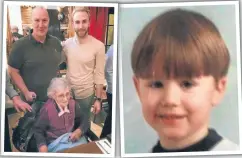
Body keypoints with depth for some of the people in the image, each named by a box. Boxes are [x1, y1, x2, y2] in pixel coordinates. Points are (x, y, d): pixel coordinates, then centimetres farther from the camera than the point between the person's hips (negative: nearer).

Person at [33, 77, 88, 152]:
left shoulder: (73, 103, -4)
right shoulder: (47, 109, -17)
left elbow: (83, 120, 9)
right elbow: (38, 131, -7)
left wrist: (79, 131, -11)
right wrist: (43, 148, -20)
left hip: (73, 138, 5)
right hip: (56, 143, -4)